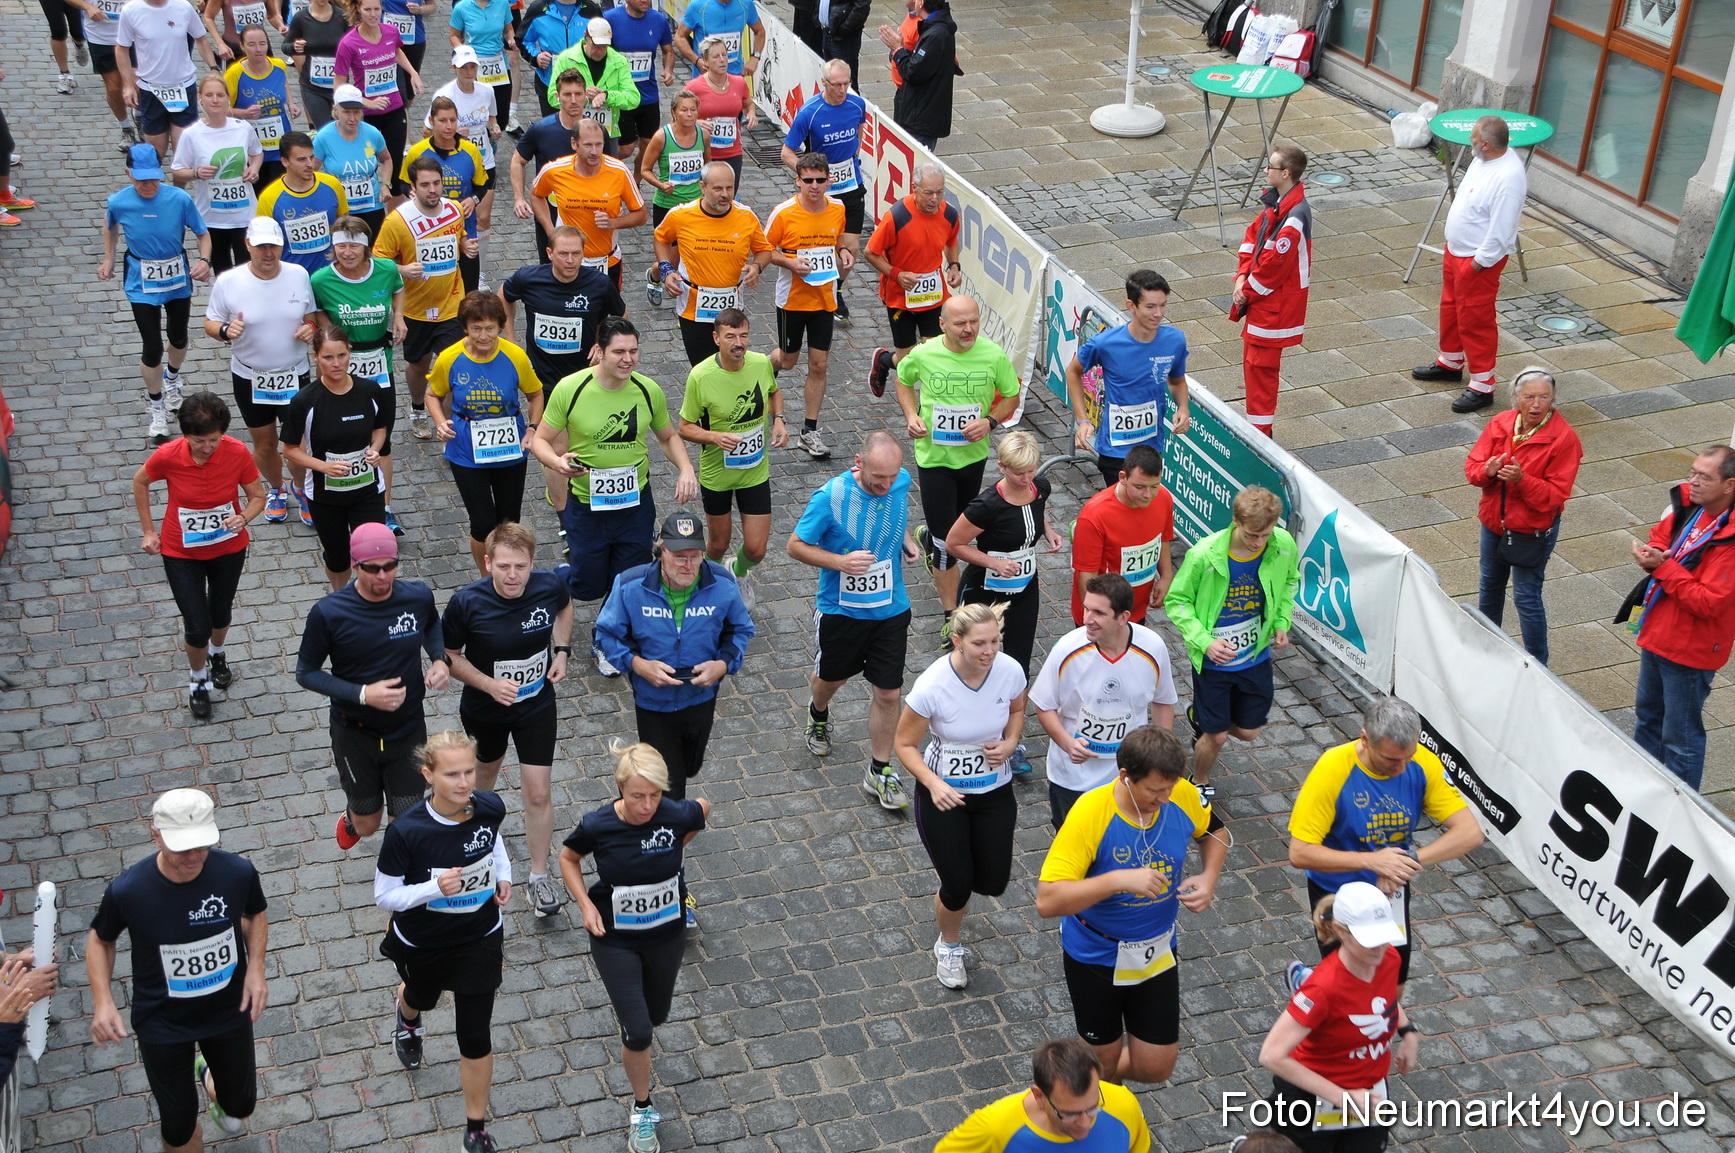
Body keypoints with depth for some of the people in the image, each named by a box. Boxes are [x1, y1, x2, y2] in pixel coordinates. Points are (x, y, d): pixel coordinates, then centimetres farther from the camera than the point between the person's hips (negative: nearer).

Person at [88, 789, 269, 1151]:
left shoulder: (238, 872, -24)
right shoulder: (127, 890, -28)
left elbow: (255, 915, 0)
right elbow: (100, 940, -6)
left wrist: (256, 967, -14)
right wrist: (102, 1002, -18)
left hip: (230, 1012, 2)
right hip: (163, 1023, -2)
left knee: (240, 1107, 24)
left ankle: (210, 1079, 59)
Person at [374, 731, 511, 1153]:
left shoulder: (490, 807, -20)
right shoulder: (406, 830, -31)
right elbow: (385, 897, -20)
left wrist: (503, 874, -9)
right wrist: (434, 887, -36)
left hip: (480, 940, 1)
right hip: (423, 943, -1)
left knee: (475, 1036, 4)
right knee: (422, 997, 31)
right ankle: (407, 1016, 71)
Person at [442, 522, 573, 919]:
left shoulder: (550, 586, -21)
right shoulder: (467, 603, -28)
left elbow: (564, 606, 6)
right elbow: (448, 655, -14)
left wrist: (562, 651, -7)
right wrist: (489, 684, -27)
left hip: (537, 706, 0)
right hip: (485, 709, 0)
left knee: (538, 792, -1)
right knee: (487, 768, 28)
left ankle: (538, 878, 17)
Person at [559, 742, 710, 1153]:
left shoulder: (678, 815, -23)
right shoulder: (598, 826, -25)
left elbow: (703, 809, 3)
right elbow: (568, 858, -3)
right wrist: (586, 905, -15)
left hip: (667, 935, 2)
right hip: (616, 939, -2)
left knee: (656, 1015, 22)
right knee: (637, 1031, -4)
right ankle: (642, 1109, 22)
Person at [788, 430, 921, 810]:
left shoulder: (902, 481, -11)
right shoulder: (830, 497, -25)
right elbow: (796, 545, -15)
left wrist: (906, 538, -2)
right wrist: (841, 562, -30)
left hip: (891, 609, 2)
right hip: (841, 609, -2)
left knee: (888, 692, 4)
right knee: (831, 678, 22)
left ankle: (880, 771, 22)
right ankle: (818, 712, 59)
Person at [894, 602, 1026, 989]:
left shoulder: (1010, 671, -18)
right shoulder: (932, 686, -28)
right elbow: (904, 744, -15)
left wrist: (1009, 743, -13)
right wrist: (933, 784, -30)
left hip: (995, 790, 3)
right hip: (943, 792, -3)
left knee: (993, 882, 8)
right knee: (957, 886, 4)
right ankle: (948, 947, 38)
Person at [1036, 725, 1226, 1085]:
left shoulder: (1182, 795, -17)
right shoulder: (1090, 813, -30)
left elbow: (1214, 832, 8)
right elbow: (1047, 901, -34)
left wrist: (1209, 878, -11)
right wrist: (1120, 879, -42)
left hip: (1157, 952, 4)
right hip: (1095, 956, -4)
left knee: (1156, 1068, 10)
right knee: (1105, 1057, 16)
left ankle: (1106, 1075, 45)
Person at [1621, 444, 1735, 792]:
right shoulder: (1689, 506, -4)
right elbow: (1661, 536, 13)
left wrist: (1662, 567, -26)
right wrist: (1654, 554, -10)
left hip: (1690, 649, -9)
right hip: (1657, 634, 9)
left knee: (1680, 736, 5)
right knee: (1649, 715, 26)